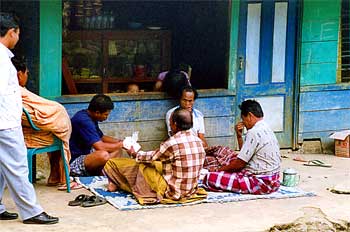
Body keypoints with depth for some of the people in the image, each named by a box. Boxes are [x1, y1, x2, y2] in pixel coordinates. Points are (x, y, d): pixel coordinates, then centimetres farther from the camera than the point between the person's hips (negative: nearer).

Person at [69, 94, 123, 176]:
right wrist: (121, 144, -15)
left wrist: (119, 142, 7)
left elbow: (102, 137, 23)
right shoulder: (83, 120, -23)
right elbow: (100, 146, -28)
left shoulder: (90, 117, 8)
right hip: (73, 163, -11)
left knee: (117, 150, 11)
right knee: (103, 155, -35)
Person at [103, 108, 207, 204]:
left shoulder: (173, 143, -22)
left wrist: (135, 153, 16)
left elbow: (151, 157, -5)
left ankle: (118, 184, 30)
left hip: (172, 193, -8)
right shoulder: (198, 141, 0)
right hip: (191, 191, 8)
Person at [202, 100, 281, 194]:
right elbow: (245, 156, 19)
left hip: (262, 183, -10)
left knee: (210, 178, -17)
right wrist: (239, 136, 9)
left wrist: (222, 169, 1)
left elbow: (240, 163, -15)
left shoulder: (254, 132, -17)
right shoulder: (266, 129, 13)